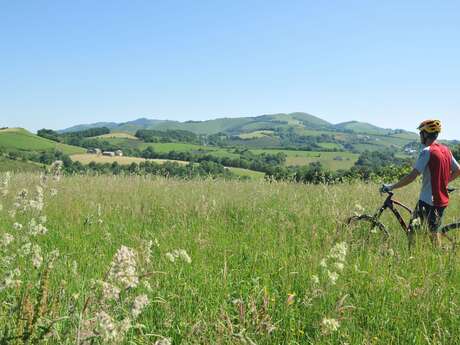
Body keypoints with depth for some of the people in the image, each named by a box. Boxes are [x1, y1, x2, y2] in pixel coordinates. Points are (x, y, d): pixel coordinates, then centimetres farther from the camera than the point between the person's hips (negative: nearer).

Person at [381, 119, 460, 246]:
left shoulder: (427, 151, -15)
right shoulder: (446, 150, 8)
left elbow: (412, 176, -21)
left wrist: (391, 187, -15)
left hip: (428, 200, -8)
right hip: (442, 200, 8)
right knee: (435, 232, 18)